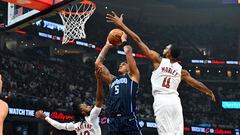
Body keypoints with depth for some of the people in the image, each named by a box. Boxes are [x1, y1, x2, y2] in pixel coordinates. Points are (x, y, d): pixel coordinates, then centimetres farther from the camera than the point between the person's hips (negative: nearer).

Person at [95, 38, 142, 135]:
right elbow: (98, 63, 27)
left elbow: (128, 51, 10)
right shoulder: (112, 80, 27)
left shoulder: (133, 76, 15)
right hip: (113, 121, 5)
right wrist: (107, 46, 33)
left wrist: (124, 40, 26)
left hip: (129, 120, -5)